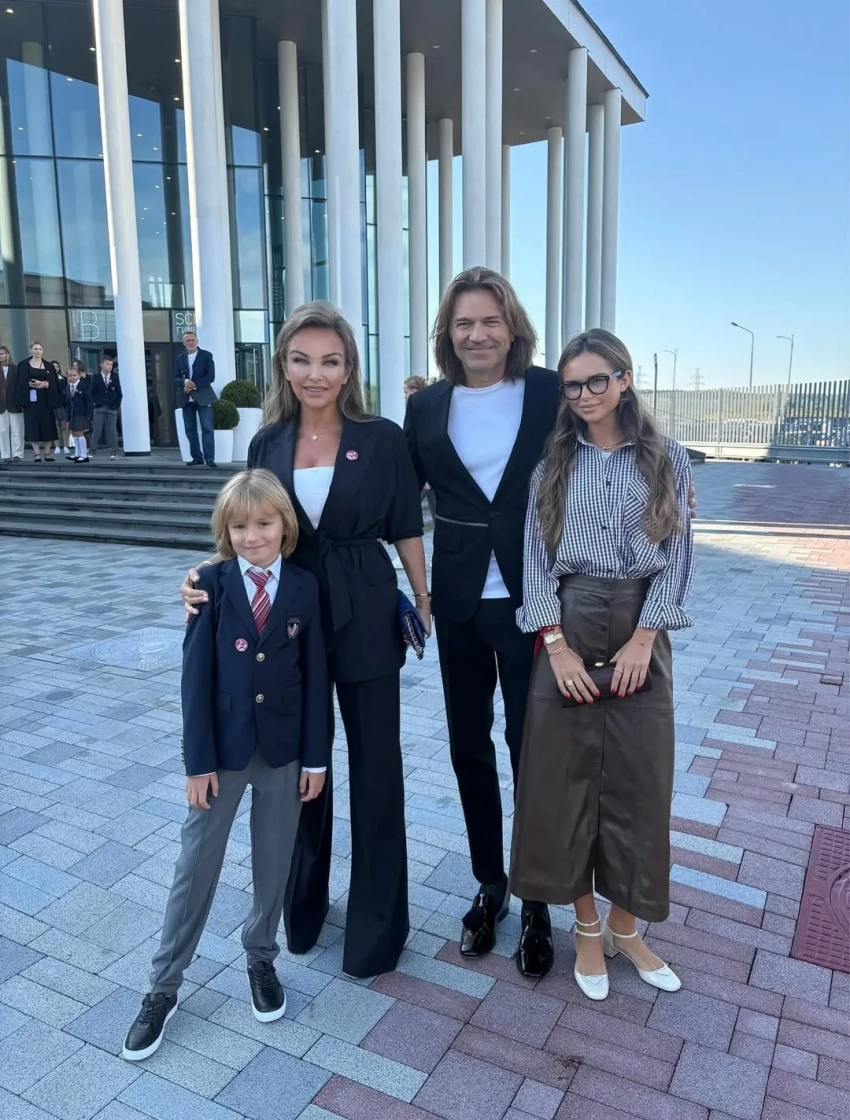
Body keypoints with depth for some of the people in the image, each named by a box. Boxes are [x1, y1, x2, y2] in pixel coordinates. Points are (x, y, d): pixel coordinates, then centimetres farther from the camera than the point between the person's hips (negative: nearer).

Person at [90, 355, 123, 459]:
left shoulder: (115, 377, 5)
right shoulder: (96, 377, 4)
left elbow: (119, 394, 5)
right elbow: (92, 393, 6)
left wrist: (116, 405, -3)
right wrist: (95, 403, -3)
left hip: (112, 408, 0)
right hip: (99, 408, 0)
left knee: (112, 431, 1)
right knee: (96, 430, -1)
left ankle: (114, 452, 4)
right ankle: (92, 452, 2)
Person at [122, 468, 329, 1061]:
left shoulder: (305, 587, -5)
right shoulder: (212, 584, -8)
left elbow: (316, 676, -2)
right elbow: (197, 674, -8)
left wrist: (316, 756, -2)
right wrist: (198, 758, -9)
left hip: (284, 748, 1)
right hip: (223, 746, -1)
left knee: (274, 861, 15)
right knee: (196, 865, 9)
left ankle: (261, 957, 38)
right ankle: (164, 986, 25)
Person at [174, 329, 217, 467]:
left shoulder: (206, 355, 2)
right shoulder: (179, 358, 12)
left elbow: (210, 376, -6)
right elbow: (176, 378, 8)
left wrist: (194, 385, -15)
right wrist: (185, 382, -15)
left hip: (203, 397, -4)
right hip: (187, 399, 4)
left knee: (207, 428, -9)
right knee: (190, 429, 3)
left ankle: (210, 458, -10)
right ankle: (197, 457, 9)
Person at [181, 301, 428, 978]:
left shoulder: (383, 439, -5)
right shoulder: (267, 445, 3)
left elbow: (406, 531, 0)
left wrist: (424, 602, 2)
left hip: (365, 618, -3)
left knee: (375, 766, 8)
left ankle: (376, 923, 26)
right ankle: (302, 902, 39)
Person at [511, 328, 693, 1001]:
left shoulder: (668, 460, 4)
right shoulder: (552, 465, 6)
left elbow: (677, 559, 0)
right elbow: (535, 560, 1)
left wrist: (642, 639, -10)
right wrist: (556, 644, -10)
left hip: (641, 631, 0)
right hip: (568, 629, 1)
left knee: (637, 782, 6)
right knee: (565, 776, 5)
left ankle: (626, 928, 26)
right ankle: (588, 927, 24)